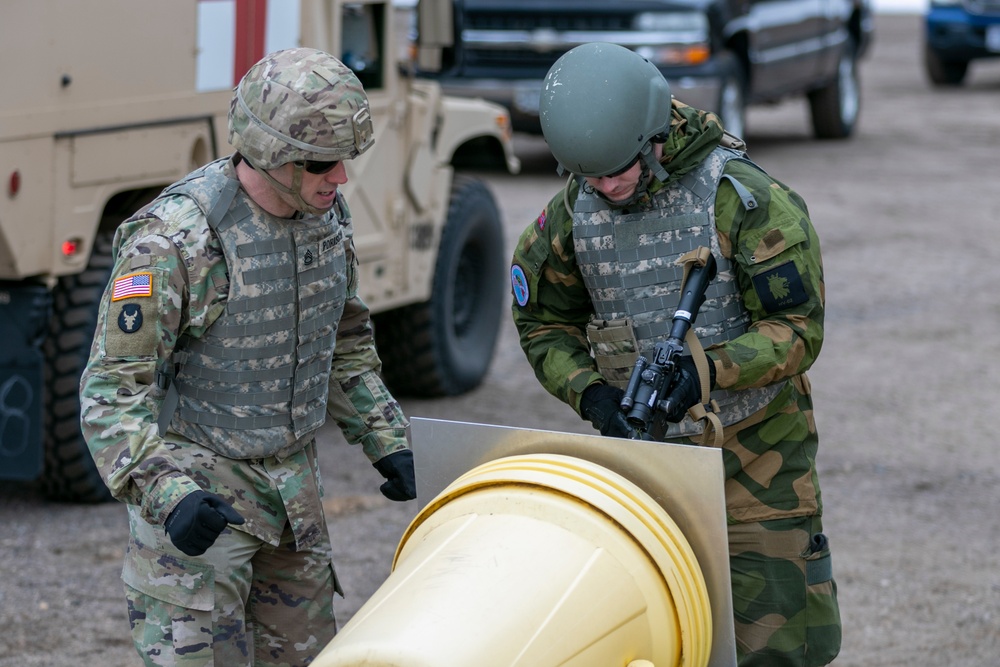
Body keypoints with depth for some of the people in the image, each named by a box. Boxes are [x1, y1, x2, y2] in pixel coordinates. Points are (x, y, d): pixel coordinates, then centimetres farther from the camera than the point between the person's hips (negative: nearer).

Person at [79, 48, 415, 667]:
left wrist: (385, 439, 9)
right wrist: (170, 494, -36)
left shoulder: (326, 214, -2)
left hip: (292, 482, 7)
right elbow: (112, 392, -23)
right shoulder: (173, 240, -25)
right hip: (193, 486, -7)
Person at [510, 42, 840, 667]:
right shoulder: (574, 212, -4)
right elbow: (544, 323, 8)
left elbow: (797, 329, -17)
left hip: (755, 454, -4)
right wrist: (590, 393, -12)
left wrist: (706, 370, -34)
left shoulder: (747, 199, -18)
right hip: (645, 450, 4)